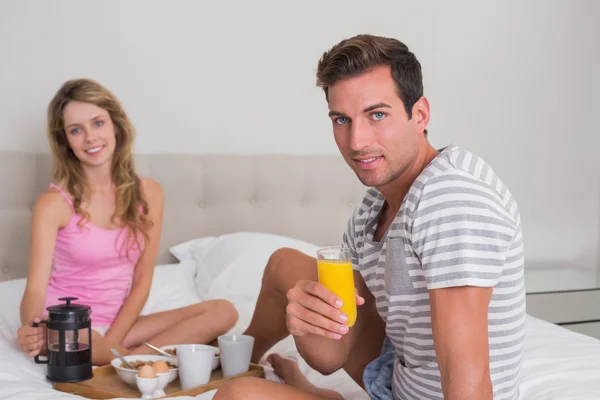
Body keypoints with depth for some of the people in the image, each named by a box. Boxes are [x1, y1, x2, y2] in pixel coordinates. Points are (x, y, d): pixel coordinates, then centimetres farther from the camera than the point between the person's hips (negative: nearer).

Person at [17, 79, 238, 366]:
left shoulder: (148, 193, 1)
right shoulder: (54, 204, -8)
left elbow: (141, 283, 0)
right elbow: (36, 287, -14)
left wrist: (109, 345, -13)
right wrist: (32, 330, -37)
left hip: (118, 324, 5)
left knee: (223, 312, -16)